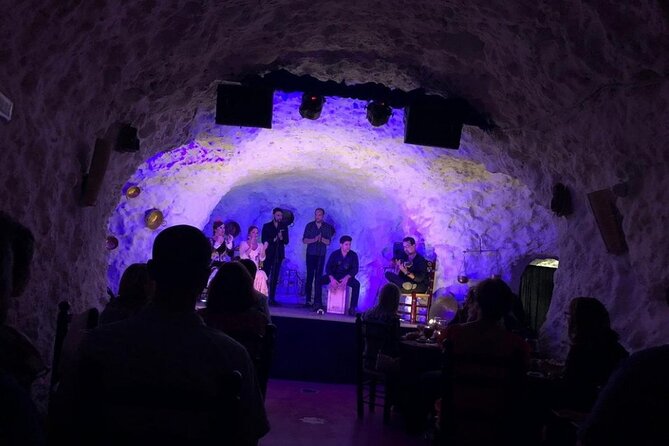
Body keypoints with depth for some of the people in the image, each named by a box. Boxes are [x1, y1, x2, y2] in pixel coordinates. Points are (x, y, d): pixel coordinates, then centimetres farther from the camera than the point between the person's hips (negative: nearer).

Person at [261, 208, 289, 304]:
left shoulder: (284, 227, 12)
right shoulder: (266, 226, 7)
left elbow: (286, 241, 6)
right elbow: (264, 240, 0)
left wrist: (281, 238, -13)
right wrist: (273, 240, -12)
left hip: (278, 255, 2)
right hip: (268, 254, -2)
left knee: (274, 277, 1)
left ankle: (272, 298, 1)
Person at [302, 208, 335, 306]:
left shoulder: (327, 227, 5)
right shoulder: (309, 225, 5)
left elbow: (328, 242, 0)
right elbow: (304, 240, 0)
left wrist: (321, 238, -18)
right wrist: (314, 239, -15)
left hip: (321, 255, 0)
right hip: (311, 254, 0)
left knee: (318, 276, -4)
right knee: (310, 276, -5)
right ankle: (308, 299, -4)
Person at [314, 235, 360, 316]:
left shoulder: (353, 255, -7)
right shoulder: (335, 254, -7)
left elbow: (355, 269, -13)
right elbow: (328, 268, -12)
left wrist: (346, 278, -32)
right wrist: (332, 279, -32)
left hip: (347, 277, -1)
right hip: (334, 275, 1)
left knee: (356, 284, -31)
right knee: (319, 281, -23)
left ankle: (352, 307, -27)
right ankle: (317, 304, -18)